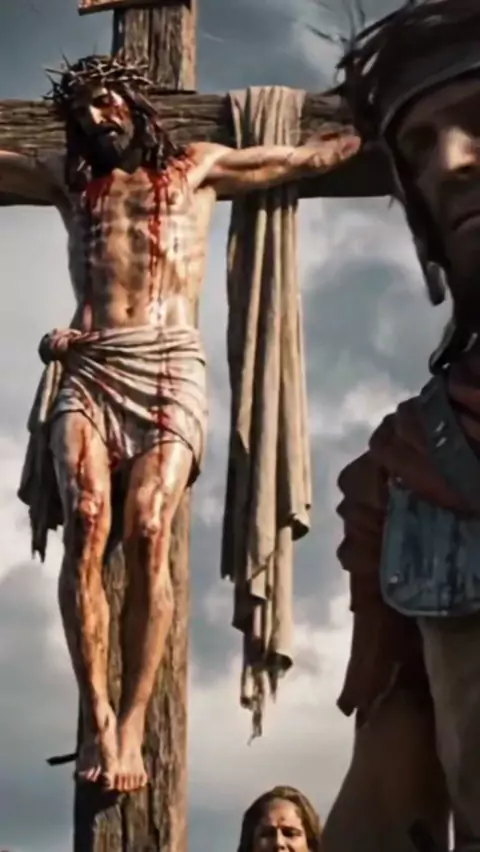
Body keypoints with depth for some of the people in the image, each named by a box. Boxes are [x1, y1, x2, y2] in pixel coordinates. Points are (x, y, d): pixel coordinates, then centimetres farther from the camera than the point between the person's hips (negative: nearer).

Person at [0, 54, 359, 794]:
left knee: (146, 531, -21)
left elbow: (312, 158, 29)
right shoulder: (67, 179, 26)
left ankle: (132, 724, -21)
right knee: (87, 525, -22)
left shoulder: (197, 168, 21)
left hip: (167, 364, -1)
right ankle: (96, 715, -19)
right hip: (85, 368, 2)